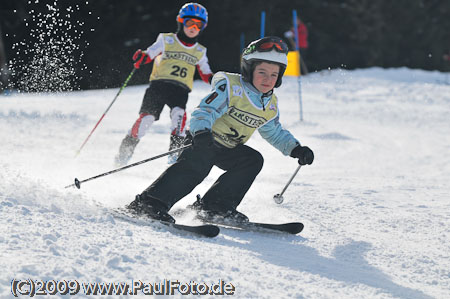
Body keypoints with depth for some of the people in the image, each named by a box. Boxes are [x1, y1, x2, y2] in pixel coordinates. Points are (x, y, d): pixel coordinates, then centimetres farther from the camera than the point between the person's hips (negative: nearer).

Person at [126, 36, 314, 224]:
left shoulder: (270, 105, 6)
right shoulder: (230, 87, -16)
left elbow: (275, 133, 23)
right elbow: (206, 110, -27)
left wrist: (296, 149, 9)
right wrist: (201, 132, -46)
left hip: (228, 150, 8)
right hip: (203, 141, -8)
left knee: (253, 160, -9)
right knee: (197, 164, -32)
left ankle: (216, 205, -8)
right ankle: (149, 203, -39)